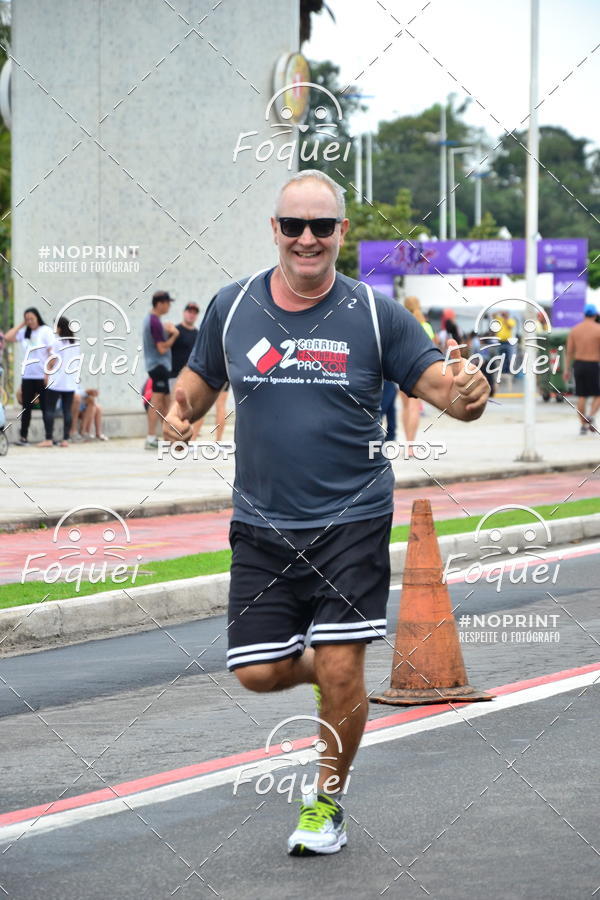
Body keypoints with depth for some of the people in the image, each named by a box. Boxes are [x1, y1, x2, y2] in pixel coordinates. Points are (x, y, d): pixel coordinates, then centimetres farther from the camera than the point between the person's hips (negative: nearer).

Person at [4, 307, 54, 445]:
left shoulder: (46, 331, -7)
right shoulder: (25, 332, 9)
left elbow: (52, 353, -11)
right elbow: (8, 337, 4)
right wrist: (21, 325, 3)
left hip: (42, 376, -6)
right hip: (27, 376, 6)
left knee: (45, 407, -2)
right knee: (26, 408, 9)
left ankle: (49, 439, -2)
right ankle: (23, 437, 15)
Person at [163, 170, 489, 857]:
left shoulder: (375, 313, -4)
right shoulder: (232, 307, 2)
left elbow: (437, 380, -5)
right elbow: (201, 376, 15)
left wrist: (465, 393, -29)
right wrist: (180, 411, -7)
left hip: (352, 522, -2)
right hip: (262, 527, 3)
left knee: (341, 670, -7)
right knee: (257, 672, 1)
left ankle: (326, 801, 16)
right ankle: (327, 671, 36)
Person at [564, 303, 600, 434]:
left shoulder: (575, 330, 4)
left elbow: (569, 351, 3)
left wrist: (567, 370, 8)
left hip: (579, 364, 4)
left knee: (581, 396, 9)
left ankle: (583, 425, 9)